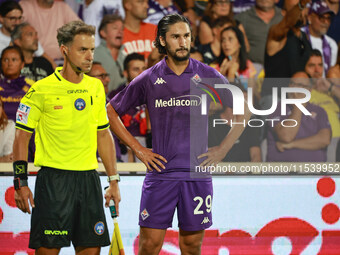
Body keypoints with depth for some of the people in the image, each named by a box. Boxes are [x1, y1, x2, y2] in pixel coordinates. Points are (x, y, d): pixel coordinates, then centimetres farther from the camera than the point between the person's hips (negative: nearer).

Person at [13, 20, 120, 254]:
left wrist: (114, 180, 15)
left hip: (89, 177, 5)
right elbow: (22, 137, -3)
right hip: (54, 178, -5)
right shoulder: (41, 90, -7)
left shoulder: (96, 87, 10)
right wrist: (21, 182, -9)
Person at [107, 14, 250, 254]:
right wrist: (137, 148, 5)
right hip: (160, 172, 0)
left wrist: (222, 149, 5)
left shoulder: (208, 76, 3)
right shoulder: (148, 79, 3)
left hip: (198, 172, 0)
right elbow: (111, 111, 13)